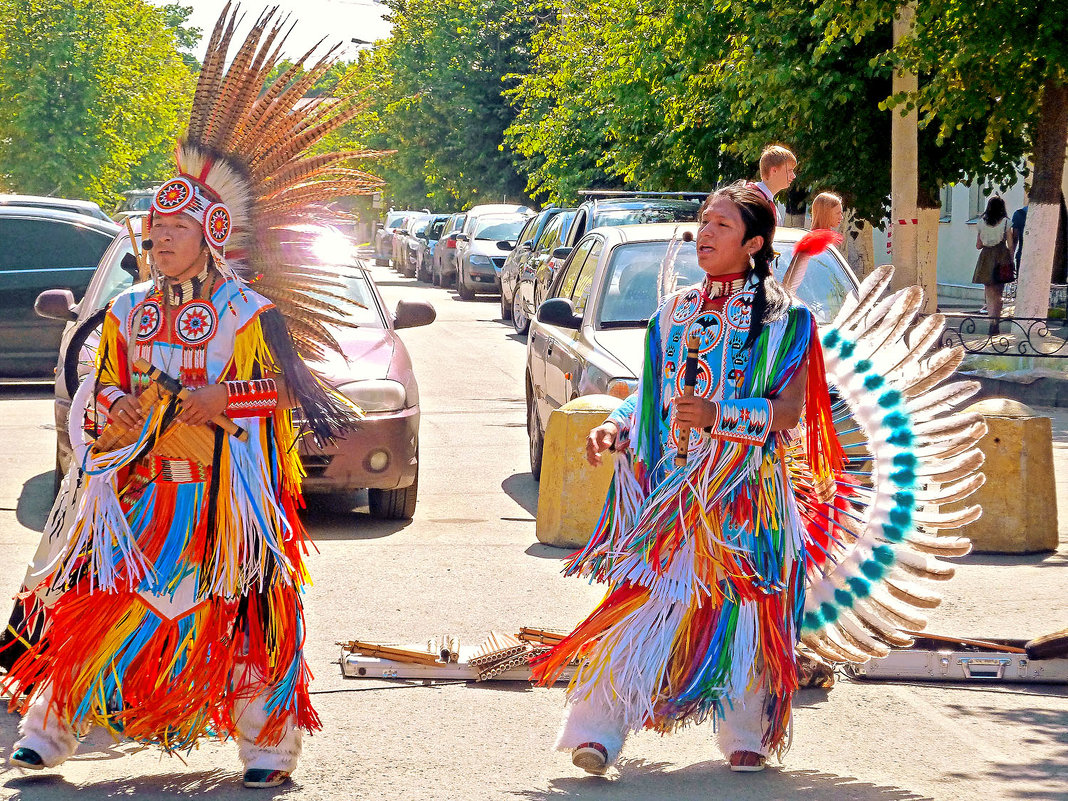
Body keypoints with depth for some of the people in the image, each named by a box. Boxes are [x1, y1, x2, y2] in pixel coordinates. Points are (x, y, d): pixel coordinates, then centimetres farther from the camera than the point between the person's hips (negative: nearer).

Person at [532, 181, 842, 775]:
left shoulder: (783, 320, 1)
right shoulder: (675, 313, 17)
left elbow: (788, 410, -7)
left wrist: (718, 416, -21)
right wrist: (616, 428, 3)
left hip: (744, 490, -3)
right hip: (670, 488, 3)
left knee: (743, 609, -4)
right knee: (641, 601, -9)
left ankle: (749, 737, 12)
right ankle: (599, 730, -17)